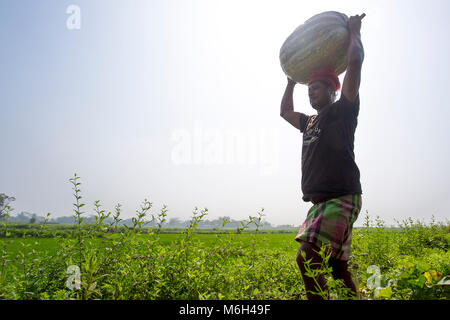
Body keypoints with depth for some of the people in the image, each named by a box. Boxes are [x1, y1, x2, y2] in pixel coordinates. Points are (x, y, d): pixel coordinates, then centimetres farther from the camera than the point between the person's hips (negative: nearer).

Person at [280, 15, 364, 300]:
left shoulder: (342, 110, 1)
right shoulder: (311, 122, 23)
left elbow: (356, 60, -7)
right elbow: (285, 111, 41)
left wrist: (354, 31, 10)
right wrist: (292, 81, 38)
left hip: (342, 198, -8)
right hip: (320, 202, 9)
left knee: (306, 258, -21)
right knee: (338, 268, 10)